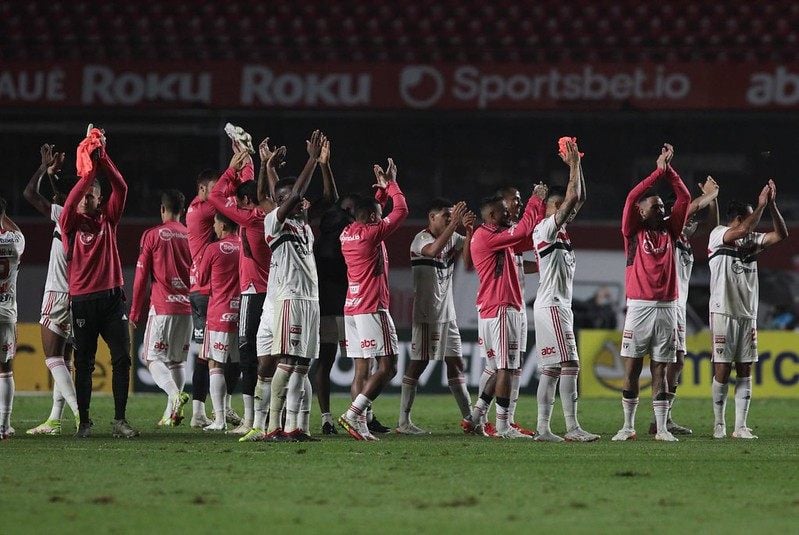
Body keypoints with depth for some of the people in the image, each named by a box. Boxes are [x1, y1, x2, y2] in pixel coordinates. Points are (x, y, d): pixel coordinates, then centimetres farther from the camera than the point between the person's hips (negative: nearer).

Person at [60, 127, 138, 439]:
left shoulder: (108, 220, 10)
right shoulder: (71, 224, 4)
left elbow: (121, 188, -2)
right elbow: (69, 204, -17)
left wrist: (102, 159, -13)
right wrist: (88, 172, -22)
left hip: (112, 295, 2)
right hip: (83, 299, -2)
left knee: (122, 358, -3)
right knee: (84, 363, 2)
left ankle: (120, 420, 2)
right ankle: (84, 422, 8)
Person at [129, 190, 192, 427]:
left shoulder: (152, 235, -2)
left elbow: (141, 278, -2)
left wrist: (134, 316, 4)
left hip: (162, 307, -4)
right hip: (187, 308, 4)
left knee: (154, 358, -2)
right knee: (177, 360, 11)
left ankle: (175, 394, -27)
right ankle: (170, 413, 5)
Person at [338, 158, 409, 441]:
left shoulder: (347, 234, 12)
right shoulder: (371, 234, -10)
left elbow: (371, 210, 32)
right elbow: (400, 211, -1)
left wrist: (382, 188, 31)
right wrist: (391, 184, 11)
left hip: (352, 309, 8)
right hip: (373, 308, -8)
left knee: (362, 370, 6)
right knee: (387, 366, -7)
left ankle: (360, 427, -2)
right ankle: (353, 414, -18)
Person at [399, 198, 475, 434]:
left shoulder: (452, 238, 11)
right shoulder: (421, 239, -11)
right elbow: (433, 250, -32)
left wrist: (469, 228, -15)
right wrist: (455, 224, -32)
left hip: (447, 312, 7)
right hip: (426, 312, -7)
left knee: (456, 362, 9)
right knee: (418, 362, -6)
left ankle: (469, 417, 13)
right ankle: (404, 421, -4)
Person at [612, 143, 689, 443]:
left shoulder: (669, 231, 14)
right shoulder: (633, 232, 4)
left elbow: (684, 199, 11)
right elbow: (632, 198, -7)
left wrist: (669, 170, 4)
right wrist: (659, 171, -4)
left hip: (667, 308, 3)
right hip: (639, 308, -3)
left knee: (660, 370, 5)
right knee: (631, 369, -1)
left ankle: (661, 428, 5)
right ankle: (628, 426, 5)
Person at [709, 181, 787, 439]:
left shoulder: (752, 240, 14)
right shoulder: (718, 235, -3)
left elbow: (781, 234, 5)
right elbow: (742, 230, -22)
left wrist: (772, 205, -3)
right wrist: (761, 205, -15)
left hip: (748, 313, 6)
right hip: (723, 311, -6)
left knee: (745, 370, 1)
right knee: (722, 369, -4)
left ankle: (741, 426, 1)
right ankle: (719, 424, 4)